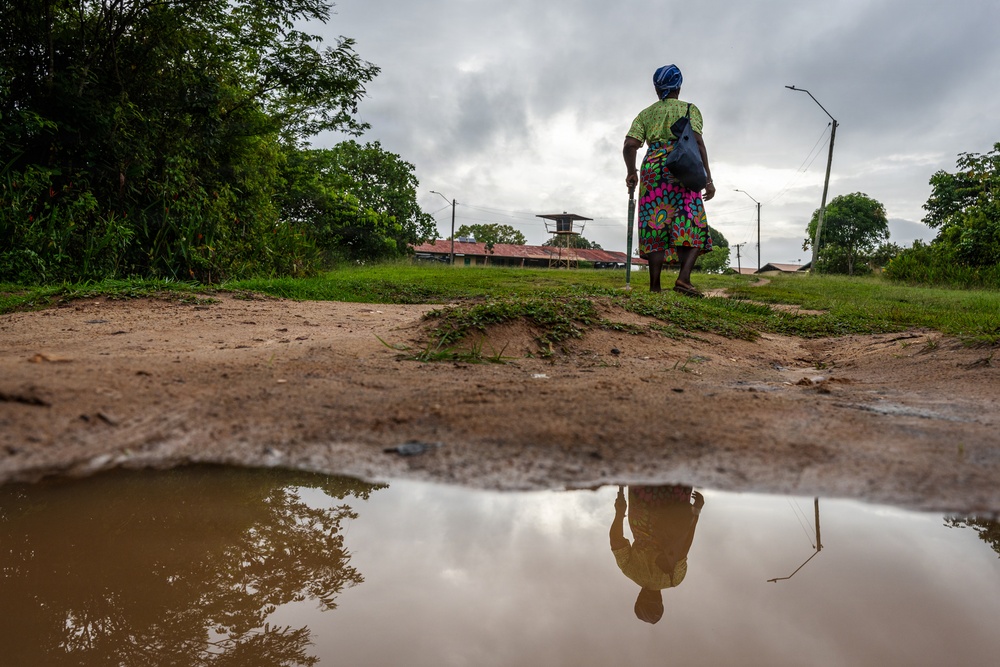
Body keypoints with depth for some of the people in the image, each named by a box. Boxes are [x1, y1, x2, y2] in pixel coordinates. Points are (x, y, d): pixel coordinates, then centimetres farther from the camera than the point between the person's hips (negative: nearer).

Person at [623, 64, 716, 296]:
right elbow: (697, 141, -4)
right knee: (692, 226, -1)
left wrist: (631, 172, 19)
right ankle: (684, 278, -22)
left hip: (652, 167, 3)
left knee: (656, 226, 1)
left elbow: (629, 145, 5)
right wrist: (708, 178, -6)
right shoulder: (689, 109, 11)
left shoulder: (645, 113, 18)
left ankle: (655, 286, -6)